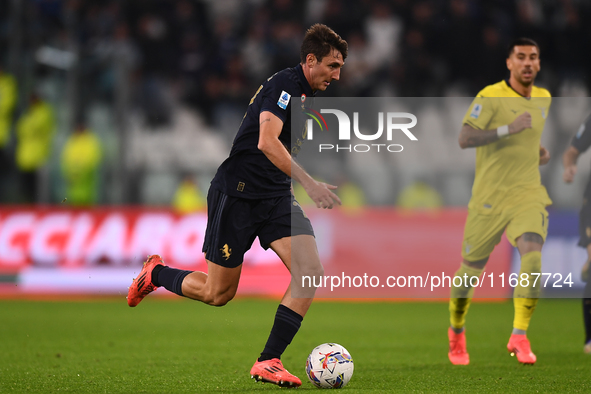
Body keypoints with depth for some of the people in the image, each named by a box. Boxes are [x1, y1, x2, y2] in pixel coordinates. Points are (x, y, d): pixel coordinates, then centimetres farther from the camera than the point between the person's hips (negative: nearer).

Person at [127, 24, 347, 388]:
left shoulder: (308, 95, 12)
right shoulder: (285, 84, -17)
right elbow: (267, 142, -32)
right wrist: (310, 184, -35)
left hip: (276, 195, 8)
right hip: (237, 193, -8)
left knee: (311, 271, -14)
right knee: (218, 294, 2)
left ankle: (269, 362, -10)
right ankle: (156, 274, 31)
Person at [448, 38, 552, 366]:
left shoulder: (543, 98, 10)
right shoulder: (490, 97, -10)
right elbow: (464, 139, -22)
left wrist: (539, 150, 11)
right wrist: (509, 129, -29)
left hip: (528, 194, 3)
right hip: (489, 197, -3)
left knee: (532, 256, -24)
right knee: (471, 269, 7)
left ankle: (519, 336, -17)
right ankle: (456, 332, 35)